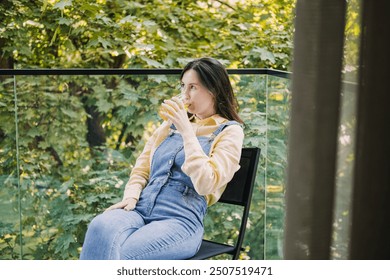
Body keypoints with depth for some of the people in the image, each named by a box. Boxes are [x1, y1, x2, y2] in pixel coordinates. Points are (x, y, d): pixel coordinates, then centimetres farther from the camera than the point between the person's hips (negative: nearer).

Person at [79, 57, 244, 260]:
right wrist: (131, 196, 1)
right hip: (141, 209, 5)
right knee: (100, 227, -31)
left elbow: (205, 184, -12)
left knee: (120, 256, -33)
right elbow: (141, 168, 22)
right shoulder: (172, 123, 23)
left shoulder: (229, 132, 4)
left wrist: (187, 131, -11)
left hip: (181, 220, -5)